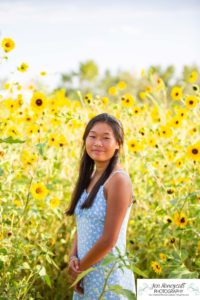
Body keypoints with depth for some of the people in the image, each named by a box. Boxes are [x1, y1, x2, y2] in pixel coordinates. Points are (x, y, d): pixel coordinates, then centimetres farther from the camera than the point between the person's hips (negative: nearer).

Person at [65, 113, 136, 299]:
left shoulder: (118, 179, -17)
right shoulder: (89, 179, 7)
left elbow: (109, 239, -19)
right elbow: (82, 226, 11)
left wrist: (79, 268, -9)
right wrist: (73, 258, -6)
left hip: (108, 276, -7)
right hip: (86, 277, 7)